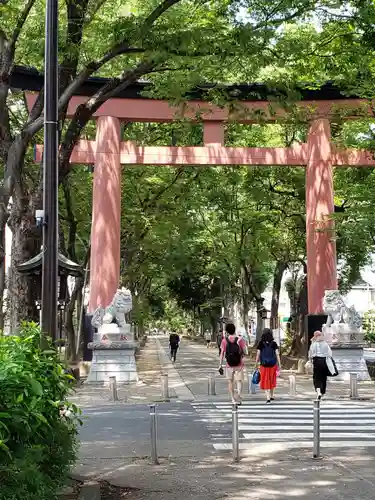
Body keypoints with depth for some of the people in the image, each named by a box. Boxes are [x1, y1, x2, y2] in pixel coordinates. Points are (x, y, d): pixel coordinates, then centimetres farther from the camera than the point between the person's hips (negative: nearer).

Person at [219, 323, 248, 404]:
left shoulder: (224, 341, -5)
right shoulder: (240, 340, -6)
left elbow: (222, 353, -5)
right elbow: (245, 352, -6)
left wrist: (220, 365, 0)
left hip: (229, 365, 1)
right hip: (239, 365, -1)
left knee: (230, 382, 14)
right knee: (239, 381, 7)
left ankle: (233, 399, 14)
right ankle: (238, 394, -20)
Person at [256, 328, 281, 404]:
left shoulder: (260, 344, -6)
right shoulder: (274, 344, -4)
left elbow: (258, 355, -6)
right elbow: (277, 354, -5)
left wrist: (256, 364, 3)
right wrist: (279, 364, 1)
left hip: (264, 365, -1)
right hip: (273, 364, 1)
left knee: (265, 381, 5)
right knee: (272, 380, 19)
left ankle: (268, 398, -6)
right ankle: (272, 396, 28)